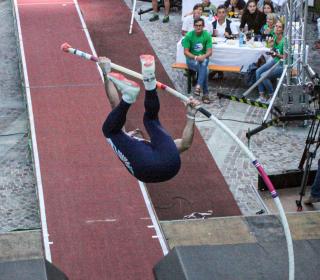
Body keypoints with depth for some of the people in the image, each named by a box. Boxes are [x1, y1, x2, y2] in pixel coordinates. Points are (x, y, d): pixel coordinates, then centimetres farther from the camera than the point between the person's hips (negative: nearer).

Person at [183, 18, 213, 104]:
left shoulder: (207, 35, -4)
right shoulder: (189, 35, -8)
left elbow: (209, 51, -6)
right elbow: (186, 52, -9)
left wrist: (203, 56, -28)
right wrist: (195, 57, -25)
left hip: (203, 58, 1)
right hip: (191, 58, -1)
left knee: (203, 64, -37)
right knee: (204, 69, -32)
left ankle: (199, 86, -42)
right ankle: (205, 93, -31)